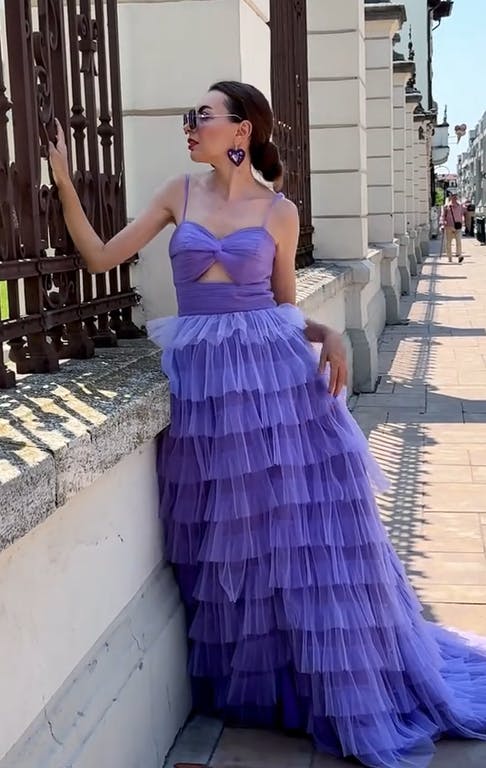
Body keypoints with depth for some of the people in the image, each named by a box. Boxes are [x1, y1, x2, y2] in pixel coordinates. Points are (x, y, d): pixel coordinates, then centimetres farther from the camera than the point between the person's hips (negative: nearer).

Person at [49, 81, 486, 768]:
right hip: (205, 377, 2)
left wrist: (327, 336, -9)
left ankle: (353, 689, 17)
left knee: (306, 529, 0)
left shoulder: (279, 212, 4)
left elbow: (285, 305, 10)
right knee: (229, 537, 9)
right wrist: (64, 182, -1)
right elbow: (101, 257, 6)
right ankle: (247, 684, 28)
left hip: (275, 373, -2)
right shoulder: (179, 195, 8)